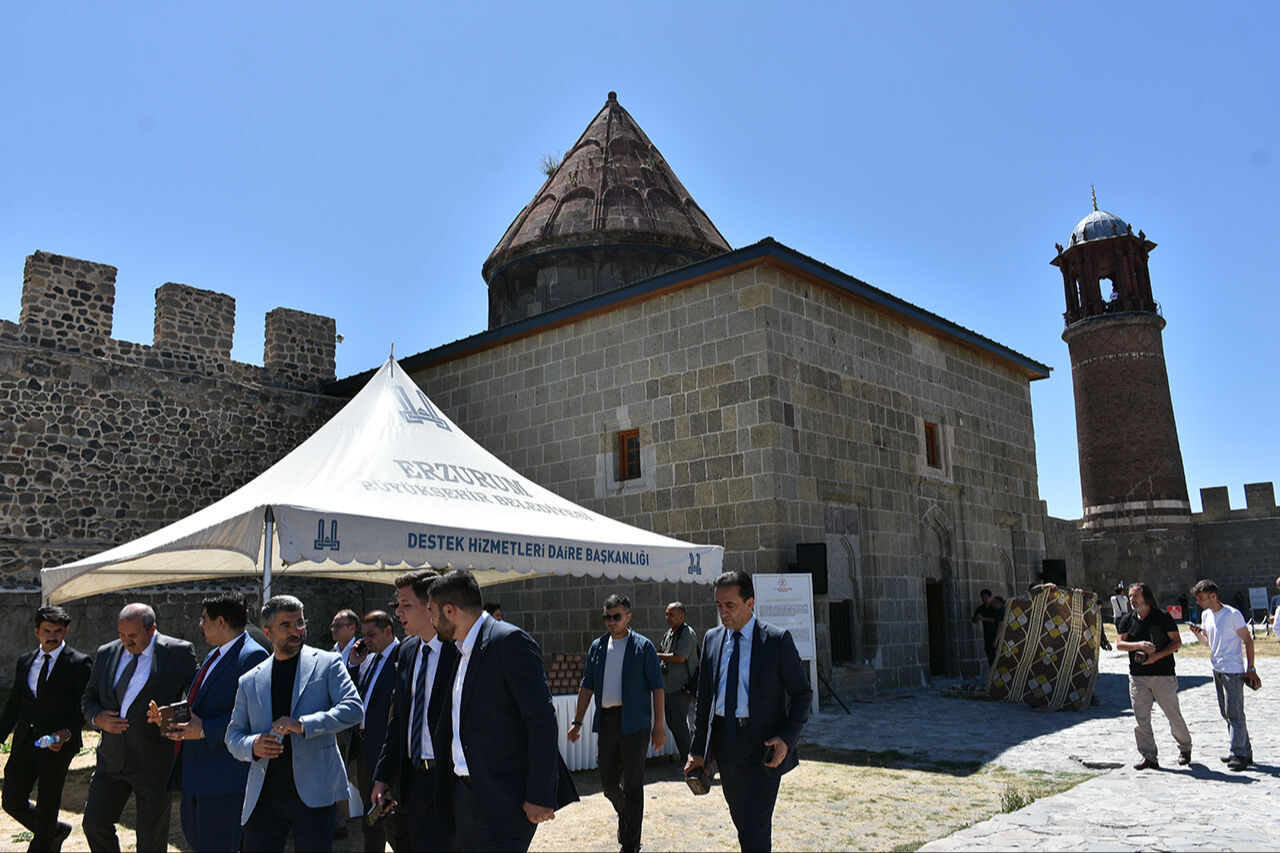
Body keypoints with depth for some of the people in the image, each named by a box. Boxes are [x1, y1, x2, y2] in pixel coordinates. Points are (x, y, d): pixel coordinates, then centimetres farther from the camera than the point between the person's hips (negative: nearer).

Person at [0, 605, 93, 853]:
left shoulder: (80, 663, -6)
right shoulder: (25, 661, 11)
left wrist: (67, 733, -20)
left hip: (56, 744, -5)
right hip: (24, 742, 5)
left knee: (47, 807, 4)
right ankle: (56, 831, 30)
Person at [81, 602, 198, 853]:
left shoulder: (179, 653, -10)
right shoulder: (106, 654, 6)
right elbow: (89, 698, 14)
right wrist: (98, 718, -5)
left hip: (154, 763, -5)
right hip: (112, 758, 5)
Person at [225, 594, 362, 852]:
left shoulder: (327, 663, 4)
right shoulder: (249, 681, 13)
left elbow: (353, 708, -8)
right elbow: (233, 735, 16)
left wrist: (302, 724, -19)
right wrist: (252, 745, -7)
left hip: (313, 794, -3)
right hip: (263, 797, 3)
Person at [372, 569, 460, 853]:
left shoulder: (461, 650, -14)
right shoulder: (407, 651, 10)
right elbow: (398, 718, 16)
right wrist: (383, 775, 14)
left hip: (447, 777, -7)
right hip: (412, 776, 8)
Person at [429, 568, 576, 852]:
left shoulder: (510, 641, -14)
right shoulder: (462, 650, 14)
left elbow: (542, 719, -18)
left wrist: (540, 794, -19)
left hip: (505, 797, -8)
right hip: (464, 794, 8)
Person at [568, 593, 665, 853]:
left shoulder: (643, 646, -3)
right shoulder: (597, 647, 10)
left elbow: (657, 687, -4)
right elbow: (587, 686, 14)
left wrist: (659, 725, -9)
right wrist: (578, 722, 9)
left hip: (634, 722, -4)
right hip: (606, 721, 5)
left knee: (632, 783, 1)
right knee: (608, 782, 11)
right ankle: (626, 815, 39)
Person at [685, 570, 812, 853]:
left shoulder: (777, 639, -7)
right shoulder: (712, 639, 7)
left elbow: (802, 693, -3)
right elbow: (704, 697, 11)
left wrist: (787, 739, -15)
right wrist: (698, 750, 8)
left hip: (763, 744, -5)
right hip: (725, 741, 5)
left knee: (756, 830, -9)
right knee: (741, 821, 17)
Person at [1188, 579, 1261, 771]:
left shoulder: (1233, 614, -12)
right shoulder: (1206, 615, 9)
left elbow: (1247, 640, -8)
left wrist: (1251, 669, -9)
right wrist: (1198, 634, -4)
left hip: (1233, 670, -8)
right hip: (1217, 669, 8)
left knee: (1234, 713, -7)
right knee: (1226, 712, 12)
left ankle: (1240, 754, 0)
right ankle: (1245, 751, 22)